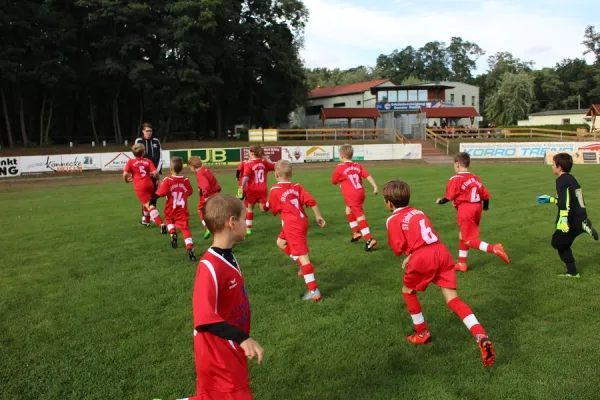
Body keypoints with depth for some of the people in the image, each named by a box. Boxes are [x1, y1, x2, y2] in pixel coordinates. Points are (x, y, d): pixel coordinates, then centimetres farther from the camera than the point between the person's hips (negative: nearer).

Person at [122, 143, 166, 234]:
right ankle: (146, 221, 47)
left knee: (150, 206, -9)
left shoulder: (131, 161, 1)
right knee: (148, 203, 28)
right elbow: (155, 172, -6)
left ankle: (161, 224, -23)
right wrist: (156, 177, 15)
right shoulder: (147, 161, 5)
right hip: (149, 184, 4)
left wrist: (126, 180, 11)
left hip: (139, 187, -3)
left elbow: (125, 174, -10)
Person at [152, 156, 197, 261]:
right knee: (185, 228, 0)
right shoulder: (185, 180, -3)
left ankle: (173, 233, 4)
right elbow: (190, 192, 12)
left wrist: (152, 201, -10)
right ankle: (190, 249, -14)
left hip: (170, 210, -1)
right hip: (182, 211, 1)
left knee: (169, 220, 30)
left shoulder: (168, 180, -14)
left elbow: (159, 193, -18)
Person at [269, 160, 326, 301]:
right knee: (281, 242, 28)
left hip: (292, 226, -7)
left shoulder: (275, 190, -6)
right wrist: (318, 216, 5)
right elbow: (311, 201, -1)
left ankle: (314, 291, -8)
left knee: (303, 256, -8)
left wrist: (269, 204, 24)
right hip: (302, 222, 7)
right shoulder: (297, 187, 8)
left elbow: (274, 210, 3)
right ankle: (303, 264, 23)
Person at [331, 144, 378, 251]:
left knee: (360, 216, -10)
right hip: (360, 192, 7)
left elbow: (334, 181, 7)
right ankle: (356, 232, 29)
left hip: (351, 195, -7)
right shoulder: (358, 166, 12)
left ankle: (369, 239, -17)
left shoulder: (340, 167, -3)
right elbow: (368, 175, 0)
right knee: (348, 209, 28)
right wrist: (375, 186, -5)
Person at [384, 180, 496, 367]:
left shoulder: (393, 219, 3)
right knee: (453, 299, 5)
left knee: (408, 291, 21)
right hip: (442, 251, 6)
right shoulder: (418, 212, 24)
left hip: (423, 258, -6)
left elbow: (399, 247, -4)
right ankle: (482, 337, -11)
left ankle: (422, 334, 29)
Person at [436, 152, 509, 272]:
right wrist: (485, 206, 31)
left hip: (465, 209, -8)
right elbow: (485, 195, 13)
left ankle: (494, 249, -20)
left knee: (469, 240, -3)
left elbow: (449, 197, -11)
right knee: (463, 236, 19)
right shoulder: (476, 178, 13)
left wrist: (440, 201, 10)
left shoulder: (455, 179, -8)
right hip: (476, 208, 8)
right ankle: (462, 264, 24)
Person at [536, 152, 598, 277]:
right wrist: (550, 199, 37)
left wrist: (563, 218, -37)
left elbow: (565, 201, -28)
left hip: (572, 221, -9)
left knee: (556, 242, 2)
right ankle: (572, 272, 17)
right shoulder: (571, 179, 17)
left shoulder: (562, 180, -12)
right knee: (563, 245, 19)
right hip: (580, 219, 9)